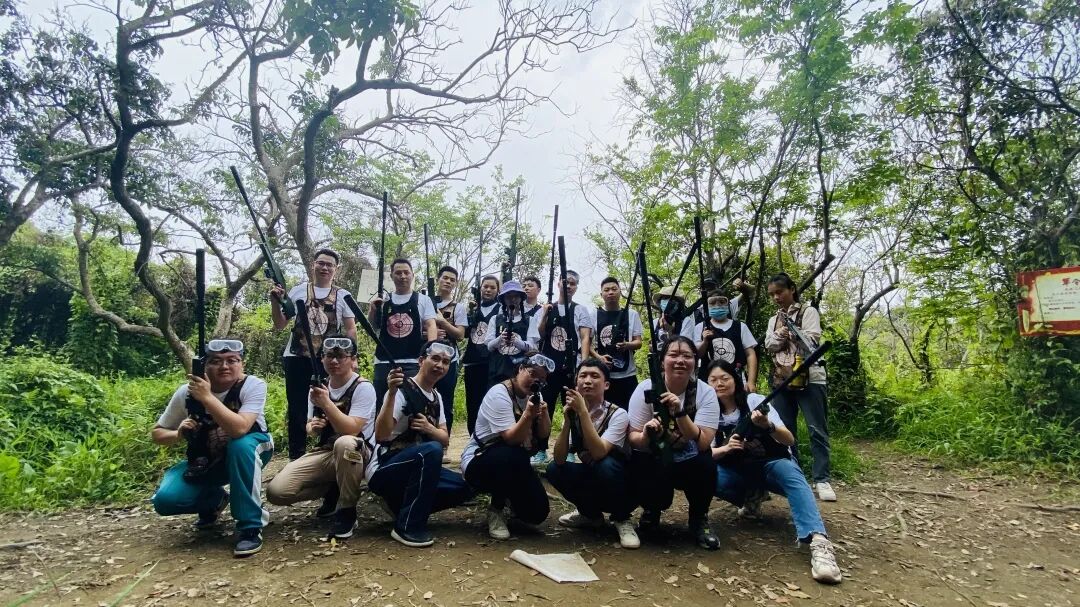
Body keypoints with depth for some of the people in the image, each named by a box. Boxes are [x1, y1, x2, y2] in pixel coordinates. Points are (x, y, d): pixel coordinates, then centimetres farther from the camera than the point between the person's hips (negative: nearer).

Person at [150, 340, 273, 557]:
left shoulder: (254, 386, -25)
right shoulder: (186, 392, -15)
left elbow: (239, 429, -40)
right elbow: (157, 433, -2)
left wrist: (207, 397, -40)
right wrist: (179, 434, -24)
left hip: (249, 451, -3)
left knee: (240, 444, -38)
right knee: (165, 500, -20)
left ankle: (250, 527, -24)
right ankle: (214, 500, 17)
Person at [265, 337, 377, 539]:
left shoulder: (363, 388, -13)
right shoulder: (318, 387, 8)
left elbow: (352, 430, -24)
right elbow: (311, 427, 18)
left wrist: (326, 403, -31)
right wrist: (312, 427, -6)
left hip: (356, 454, -5)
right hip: (323, 452, 6)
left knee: (344, 443, -42)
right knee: (276, 491, -16)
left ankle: (346, 511, -18)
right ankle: (333, 489, 11)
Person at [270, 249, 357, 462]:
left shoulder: (342, 295, 4)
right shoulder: (297, 291, 5)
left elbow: (350, 329, 3)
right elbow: (280, 325, 5)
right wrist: (275, 300, -9)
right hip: (297, 358, 1)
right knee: (297, 408, 8)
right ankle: (296, 456, 19)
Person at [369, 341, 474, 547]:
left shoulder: (437, 397, 8)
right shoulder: (403, 390, -17)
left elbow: (445, 440, 5)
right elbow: (381, 436, -28)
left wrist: (429, 429, -17)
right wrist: (392, 393, -37)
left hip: (418, 468, 8)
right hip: (384, 470, -7)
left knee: (464, 487, -8)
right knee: (431, 449, -34)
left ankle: (406, 505, 8)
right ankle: (407, 526, -22)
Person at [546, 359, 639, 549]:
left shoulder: (618, 414, -19)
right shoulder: (573, 413, -6)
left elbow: (599, 453, -35)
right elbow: (559, 459, -18)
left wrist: (583, 412, -39)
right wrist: (567, 421, -30)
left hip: (619, 484, -4)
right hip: (593, 481, 4)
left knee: (605, 465, -35)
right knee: (554, 469, -19)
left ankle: (621, 518, -5)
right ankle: (591, 514, 8)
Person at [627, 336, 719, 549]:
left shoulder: (706, 393, -12)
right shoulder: (646, 389, -14)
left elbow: (703, 443, -22)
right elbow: (633, 438, -14)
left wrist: (680, 413, -36)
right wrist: (646, 436, -38)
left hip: (689, 463, 1)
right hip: (652, 461, 0)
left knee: (706, 466, -31)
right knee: (653, 494, -28)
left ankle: (699, 520, 0)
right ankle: (652, 511, 13)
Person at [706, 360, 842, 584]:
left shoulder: (755, 401, -14)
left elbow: (789, 440, -22)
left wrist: (768, 426, -44)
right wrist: (726, 448, -30)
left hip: (772, 463, -2)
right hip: (739, 471, 3)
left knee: (792, 475, -36)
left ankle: (818, 541, -51)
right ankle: (751, 497, 0)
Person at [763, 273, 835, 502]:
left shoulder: (808, 312, 2)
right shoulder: (774, 320, 17)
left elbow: (812, 339, -10)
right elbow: (769, 346, 5)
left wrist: (790, 331, -14)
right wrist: (781, 335, -12)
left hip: (809, 378, -5)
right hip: (782, 380, 5)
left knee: (817, 430, -5)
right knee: (784, 429, 7)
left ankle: (822, 479, -2)